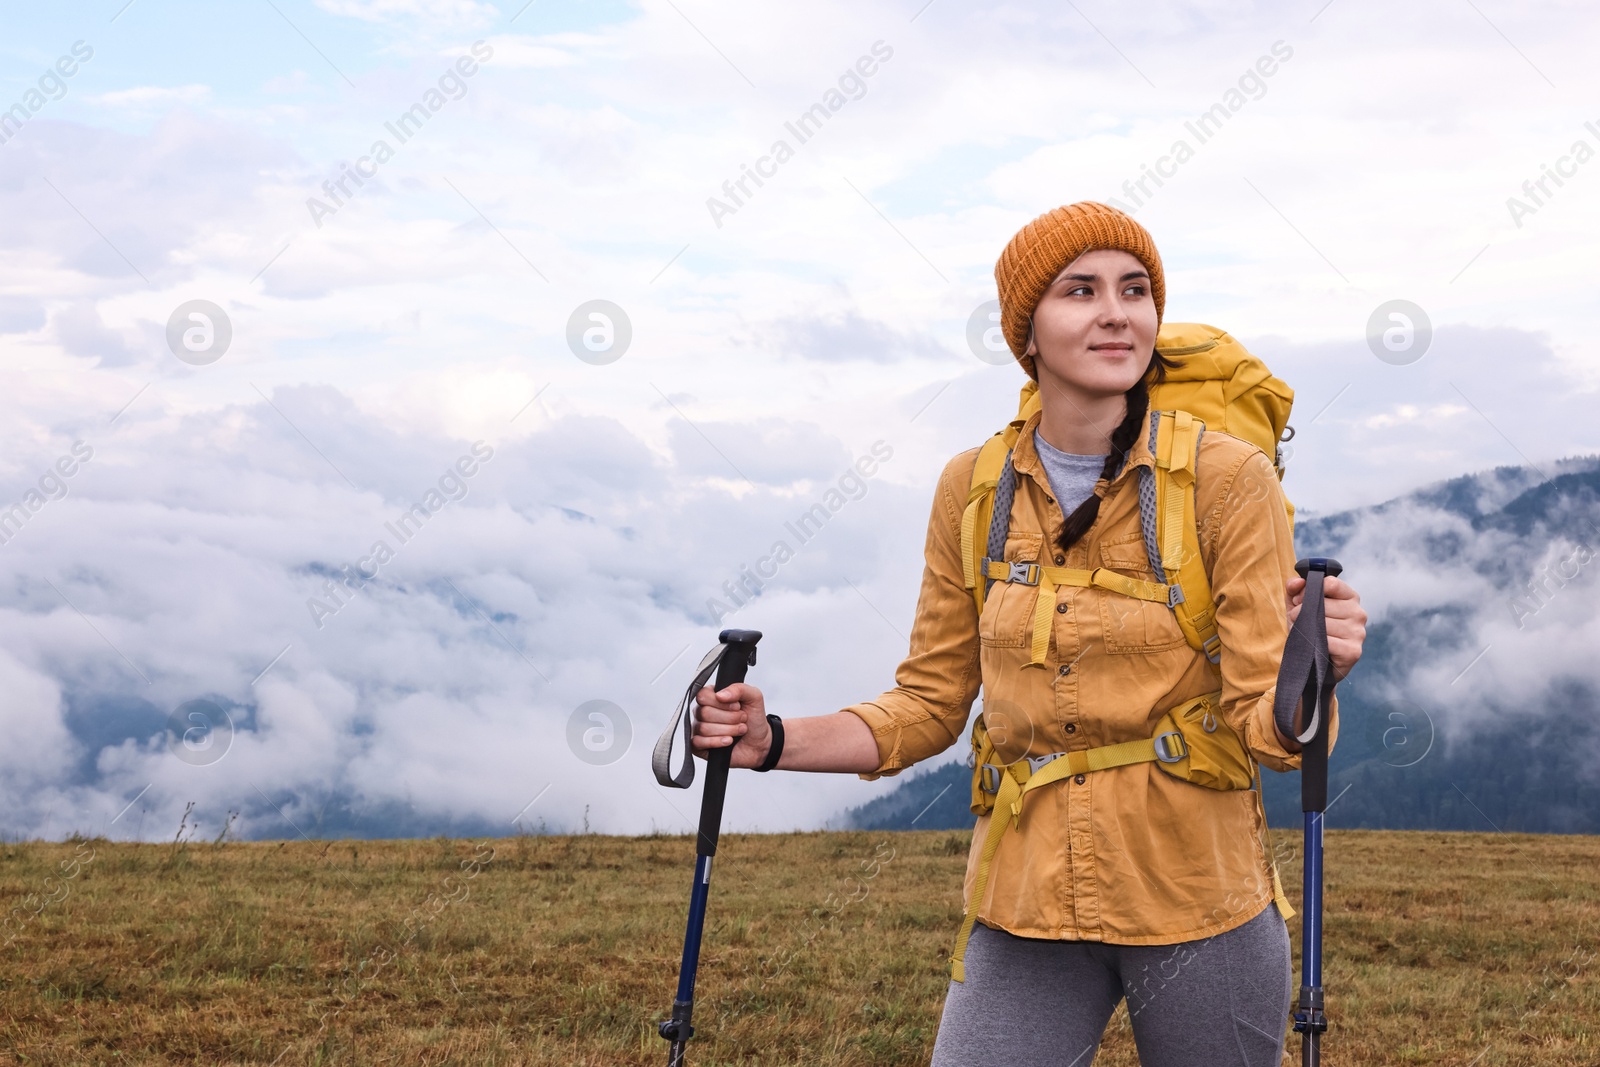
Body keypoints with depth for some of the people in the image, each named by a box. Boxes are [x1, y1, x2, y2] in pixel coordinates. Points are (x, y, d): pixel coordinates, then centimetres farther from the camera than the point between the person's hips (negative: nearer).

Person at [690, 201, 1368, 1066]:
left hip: (1196, 893, -2)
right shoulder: (972, 490, 3)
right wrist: (773, 741, -3)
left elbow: (1268, 725, -10)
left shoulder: (1227, 477, -7)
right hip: (1027, 901, 2)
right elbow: (929, 706, 11)